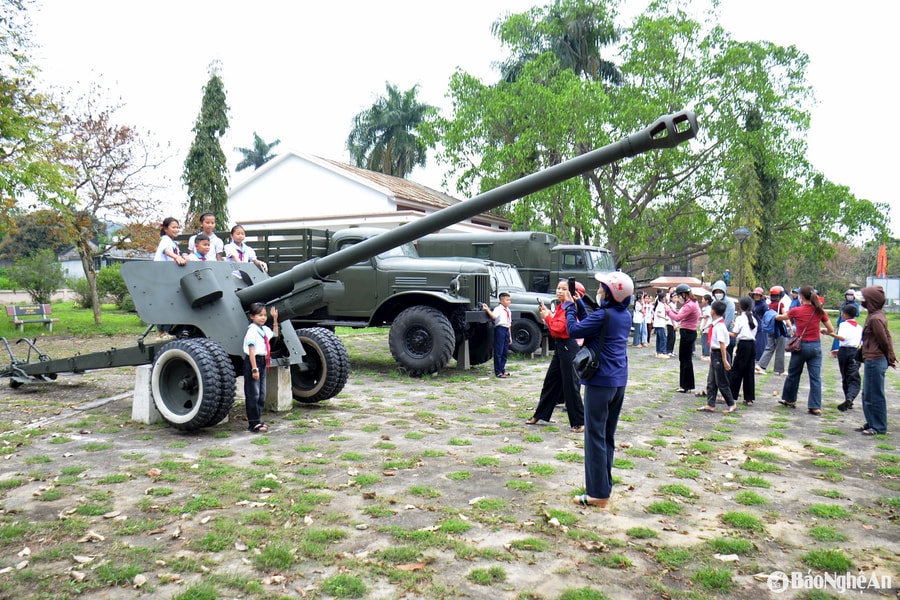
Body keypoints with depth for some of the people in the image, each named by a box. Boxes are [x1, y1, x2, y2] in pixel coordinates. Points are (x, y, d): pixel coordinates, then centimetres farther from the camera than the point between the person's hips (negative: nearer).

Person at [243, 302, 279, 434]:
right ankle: (253, 423, 4)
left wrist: (275, 319, 23)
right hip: (253, 362, -9)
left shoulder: (265, 329, 9)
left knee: (261, 395, 13)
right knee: (253, 394, -2)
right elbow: (251, 351, -19)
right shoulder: (252, 330, -15)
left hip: (263, 362, 9)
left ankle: (257, 421, 22)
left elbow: (275, 334, 32)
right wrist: (254, 369, -23)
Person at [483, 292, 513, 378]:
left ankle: (502, 369, 24)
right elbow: (493, 316, -27)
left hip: (507, 330, 8)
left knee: (505, 352, 12)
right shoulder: (498, 309, -6)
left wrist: (510, 336, 22)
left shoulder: (508, 310, 18)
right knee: (498, 351, -4)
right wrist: (487, 310, -41)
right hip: (500, 329, -8)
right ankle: (498, 371, 1)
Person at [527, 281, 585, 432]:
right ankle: (539, 415, 27)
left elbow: (557, 328, -22)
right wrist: (547, 314, -1)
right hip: (559, 347, 10)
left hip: (568, 347, -10)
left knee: (570, 385, -5)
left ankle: (579, 422, 2)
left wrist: (547, 316, -8)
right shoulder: (560, 306, 13)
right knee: (550, 381, 16)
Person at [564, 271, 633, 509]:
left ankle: (598, 494, 1)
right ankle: (604, 487, 24)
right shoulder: (625, 315, 8)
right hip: (619, 382, 8)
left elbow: (574, 330, -12)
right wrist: (578, 305, 17)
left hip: (600, 382, -8)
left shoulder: (604, 315, -18)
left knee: (595, 436, -2)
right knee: (608, 436, 15)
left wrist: (569, 306, 3)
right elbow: (591, 324, 15)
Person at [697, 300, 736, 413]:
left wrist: (724, 360, -24)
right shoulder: (715, 324, 8)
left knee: (721, 382, 2)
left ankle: (731, 404, 16)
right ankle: (710, 405, 16)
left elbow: (722, 343, -23)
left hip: (719, 354, -10)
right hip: (714, 354, 10)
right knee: (711, 381, 11)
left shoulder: (719, 325, -20)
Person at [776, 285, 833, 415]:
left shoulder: (796, 311, -7)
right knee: (815, 377, 3)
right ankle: (815, 407, 2)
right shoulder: (820, 311, -2)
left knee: (793, 374, 15)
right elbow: (831, 330, 1)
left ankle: (789, 400, 29)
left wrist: (775, 317, 33)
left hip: (801, 346, -2)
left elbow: (780, 317, 11)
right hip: (815, 346, 2)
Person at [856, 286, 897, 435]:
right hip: (874, 361, 10)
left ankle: (879, 427, 9)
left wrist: (889, 359, 0)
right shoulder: (878, 315, 10)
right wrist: (891, 357, 14)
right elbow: (887, 337, 13)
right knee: (867, 395, 17)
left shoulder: (875, 319, -19)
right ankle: (871, 423, 26)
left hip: (874, 362, -10)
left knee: (875, 396, 0)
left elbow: (884, 341, -14)